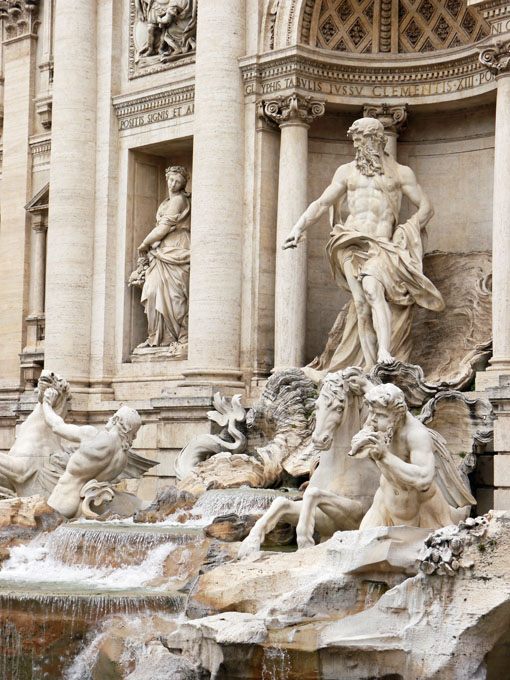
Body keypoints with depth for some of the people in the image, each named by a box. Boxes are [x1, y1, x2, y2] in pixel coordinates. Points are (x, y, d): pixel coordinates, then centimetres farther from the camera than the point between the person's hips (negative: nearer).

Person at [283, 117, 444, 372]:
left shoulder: (401, 173, 14)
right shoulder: (347, 171, 22)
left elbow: (425, 208, 14)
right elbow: (322, 203, 24)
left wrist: (406, 232, -1)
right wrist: (298, 228, 11)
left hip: (384, 245, -2)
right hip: (353, 243, 2)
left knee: (373, 289, -30)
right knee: (362, 303, -14)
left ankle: (385, 353, -39)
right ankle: (372, 366, -17)